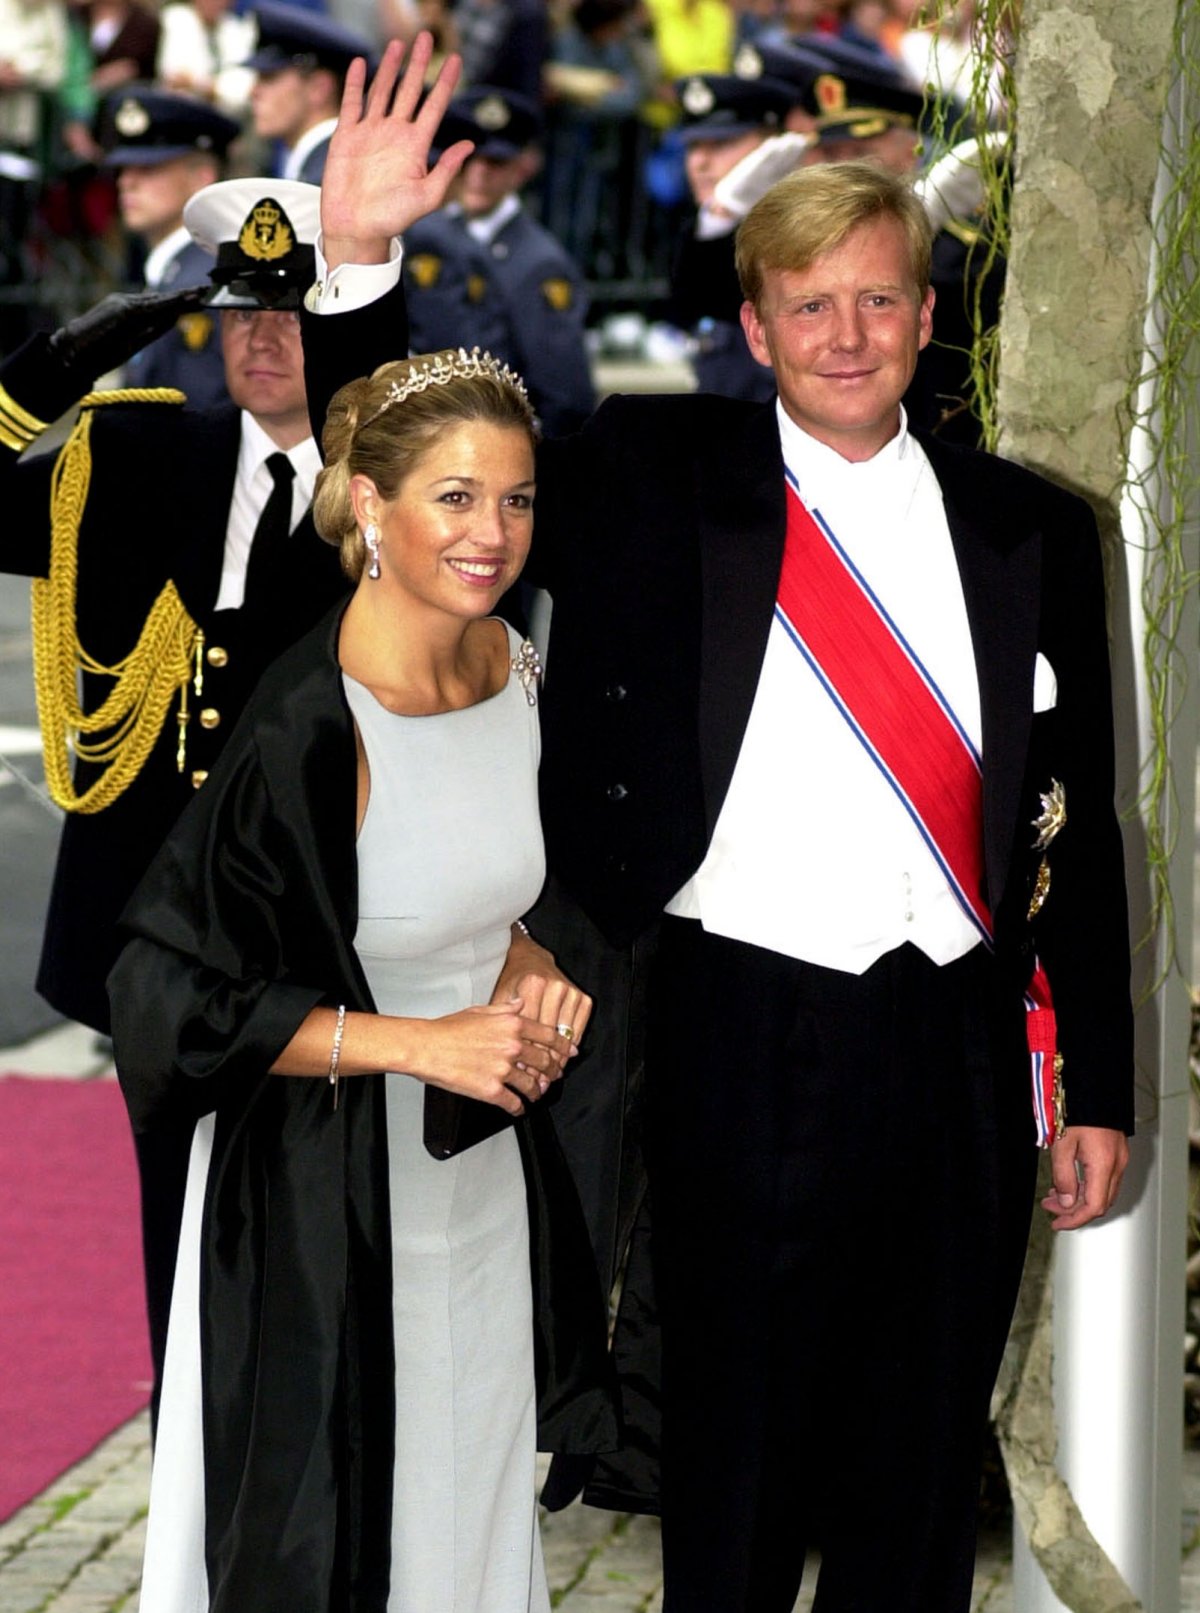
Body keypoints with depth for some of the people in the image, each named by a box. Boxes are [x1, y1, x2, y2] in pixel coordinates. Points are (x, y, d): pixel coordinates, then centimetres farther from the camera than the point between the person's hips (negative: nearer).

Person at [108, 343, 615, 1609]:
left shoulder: (512, 670, -1)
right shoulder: (305, 731, -24)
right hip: (328, 1192, -7)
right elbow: (172, 991, -21)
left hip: (485, 1166, 7)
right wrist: (417, 1043, -22)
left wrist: (527, 979, -4)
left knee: (472, 1494, 18)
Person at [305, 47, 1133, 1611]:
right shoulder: (655, 480, 1)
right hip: (743, 1028, -2)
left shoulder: (1030, 530, 7)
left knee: (926, 1462, 13)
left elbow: (1080, 823, 9)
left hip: (965, 1039, 2)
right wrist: (353, 257, -12)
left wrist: (1096, 1088, 7)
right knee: (739, 1469, 7)